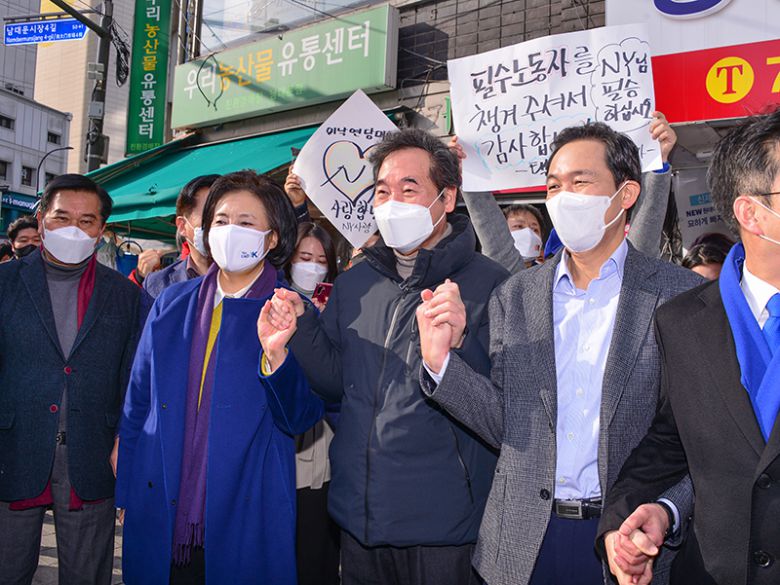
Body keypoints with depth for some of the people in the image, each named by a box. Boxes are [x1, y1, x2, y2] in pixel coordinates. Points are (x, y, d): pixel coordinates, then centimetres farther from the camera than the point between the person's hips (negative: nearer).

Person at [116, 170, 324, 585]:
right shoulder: (172, 303, 5)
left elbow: (301, 419, -11)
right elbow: (137, 402, 11)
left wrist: (277, 355, -28)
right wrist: (126, 493, 10)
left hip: (246, 517, -3)